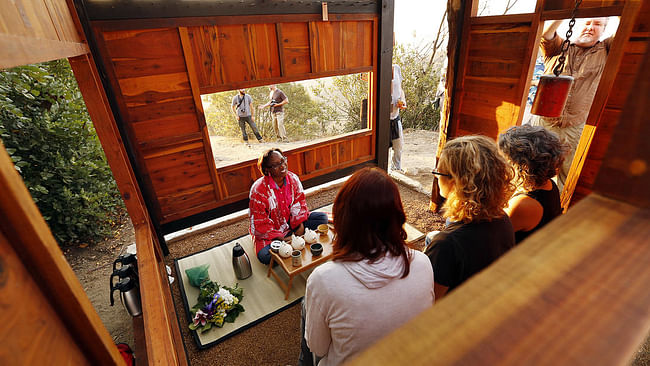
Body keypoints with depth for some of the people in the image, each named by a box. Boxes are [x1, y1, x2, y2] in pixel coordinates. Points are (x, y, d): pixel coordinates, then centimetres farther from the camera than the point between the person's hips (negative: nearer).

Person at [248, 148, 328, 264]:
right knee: (265, 256, -33)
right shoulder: (258, 189, -22)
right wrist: (279, 238, -23)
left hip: (292, 223, 5)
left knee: (322, 217, -8)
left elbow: (299, 203, 1)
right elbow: (260, 223, -18)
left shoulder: (293, 179, -7)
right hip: (270, 232, -5)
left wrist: (301, 224, -14)